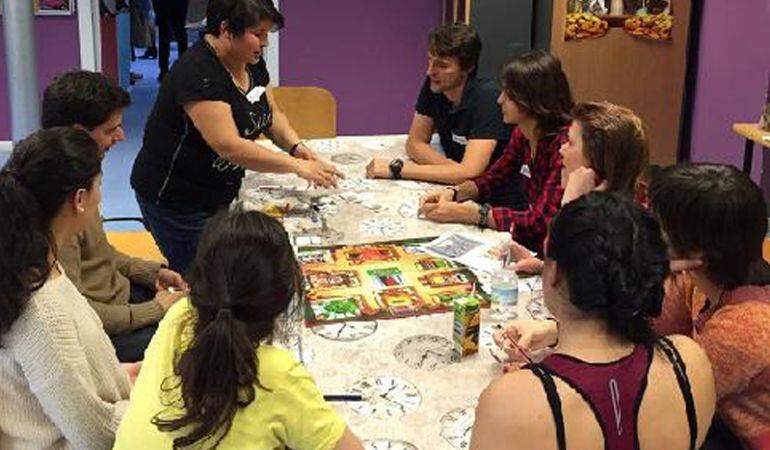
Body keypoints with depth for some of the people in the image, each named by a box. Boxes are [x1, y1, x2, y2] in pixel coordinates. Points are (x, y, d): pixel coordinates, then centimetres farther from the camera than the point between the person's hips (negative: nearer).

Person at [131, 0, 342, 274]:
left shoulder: (252, 62, 1)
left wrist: (296, 146, -9)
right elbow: (229, 146, -31)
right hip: (176, 201, -8)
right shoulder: (198, 74, -26)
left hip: (220, 194, 8)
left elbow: (272, 114, 11)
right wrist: (297, 167, -29)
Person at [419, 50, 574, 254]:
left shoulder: (564, 143, -24)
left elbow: (540, 223, -28)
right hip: (530, 244, 7)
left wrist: (469, 213, -24)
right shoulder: (522, 135, 1)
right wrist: (452, 193, -3)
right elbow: (493, 178, 16)